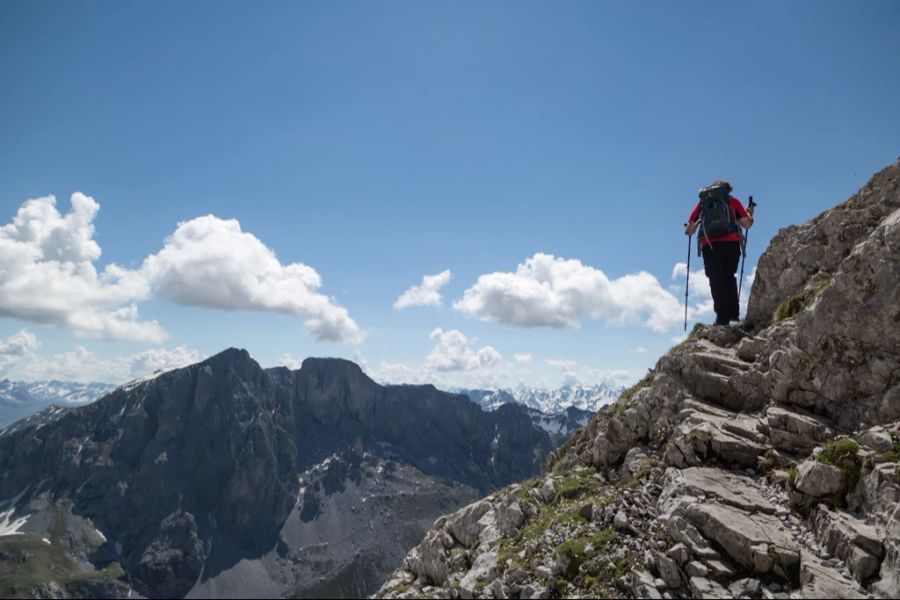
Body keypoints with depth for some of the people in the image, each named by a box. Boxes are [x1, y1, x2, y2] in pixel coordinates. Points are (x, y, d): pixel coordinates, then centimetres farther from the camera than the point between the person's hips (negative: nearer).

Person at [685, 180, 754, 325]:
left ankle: (722, 317, -6)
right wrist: (750, 214, 33)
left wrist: (688, 229, 37)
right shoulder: (732, 201, 17)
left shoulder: (702, 202, 18)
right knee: (729, 277, 16)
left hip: (709, 245, 0)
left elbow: (689, 230, 14)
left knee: (716, 281, 2)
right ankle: (733, 313, 8)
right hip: (731, 243, 1)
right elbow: (747, 224, 12)